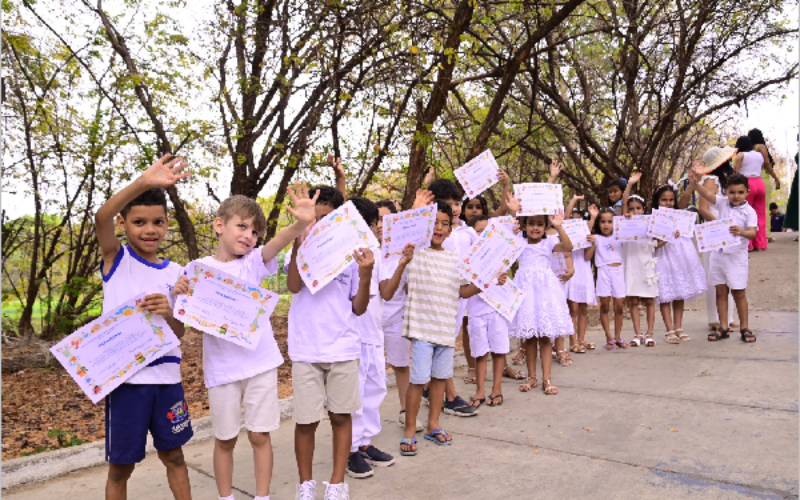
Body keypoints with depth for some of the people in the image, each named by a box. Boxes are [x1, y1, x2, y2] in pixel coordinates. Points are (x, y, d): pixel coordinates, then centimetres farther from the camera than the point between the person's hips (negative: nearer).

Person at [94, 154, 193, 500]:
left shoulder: (174, 273, 5)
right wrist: (143, 182, -40)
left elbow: (180, 331, 4)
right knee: (120, 466, 9)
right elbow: (101, 218, -24)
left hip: (166, 375, 3)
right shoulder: (116, 258, -2)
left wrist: (168, 313, -19)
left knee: (173, 455, 16)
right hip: (125, 377, -3)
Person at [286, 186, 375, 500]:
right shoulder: (302, 249, 1)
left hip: (344, 349, 1)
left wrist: (365, 275, -14)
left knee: (341, 416, 10)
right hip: (305, 351, -1)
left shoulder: (351, 252, 2)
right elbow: (293, 286, -19)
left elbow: (359, 308, 2)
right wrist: (298, 243, -31)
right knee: (306, 420, 6)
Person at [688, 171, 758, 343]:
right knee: (721, 291, 8)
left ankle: (744, 328, 16)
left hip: (737, 255, -3)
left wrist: (742, 232, -39)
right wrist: (695, 184, -31)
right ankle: (723, 328, 17)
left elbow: (753, 233, -17)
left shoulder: (749, 211, -7)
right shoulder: (723, 203, 3)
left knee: (739, 292, 4)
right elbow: (707, 194, -12)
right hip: (718, 252, 4)